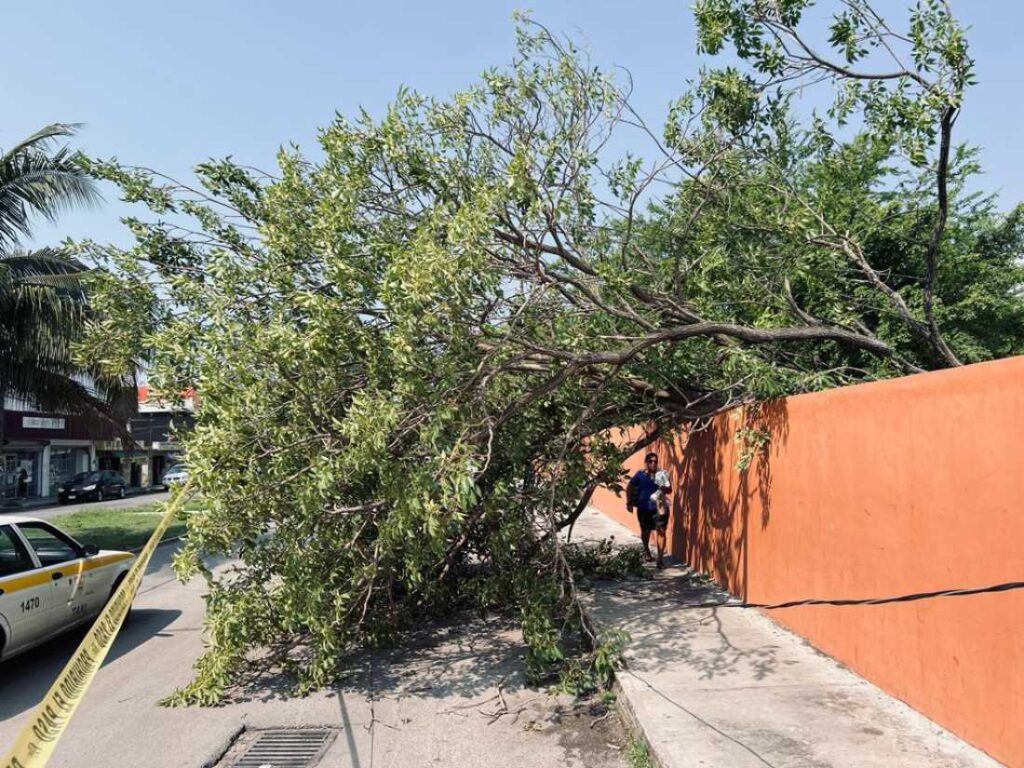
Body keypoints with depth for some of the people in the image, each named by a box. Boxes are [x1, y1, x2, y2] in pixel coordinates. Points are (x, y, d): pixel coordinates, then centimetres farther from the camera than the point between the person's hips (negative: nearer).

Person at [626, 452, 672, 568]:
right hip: (644, 508, 0)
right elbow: (629, 488, 2)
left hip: (659, 507, 0)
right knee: (646, 531, 17)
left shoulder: (661, 474, 1)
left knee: (661, 531, -11)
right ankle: (646, 551, 45)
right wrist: (629, 502, -5)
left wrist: (664, 488, -22)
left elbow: (669, 489, 1)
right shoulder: (640, 474, -2)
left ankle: (660, 559, -9)